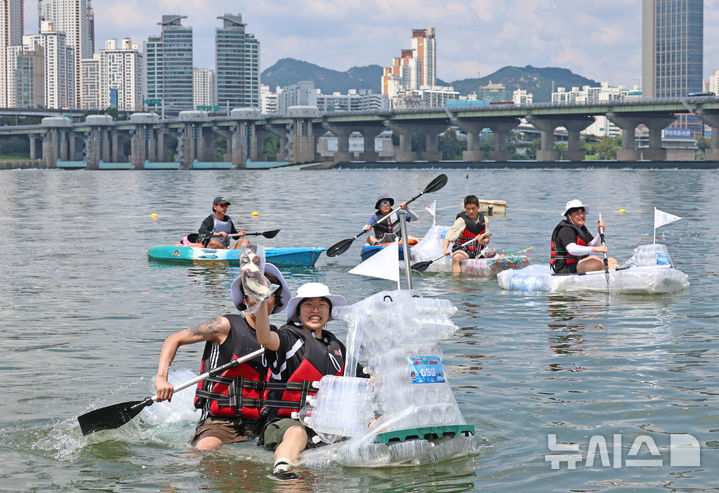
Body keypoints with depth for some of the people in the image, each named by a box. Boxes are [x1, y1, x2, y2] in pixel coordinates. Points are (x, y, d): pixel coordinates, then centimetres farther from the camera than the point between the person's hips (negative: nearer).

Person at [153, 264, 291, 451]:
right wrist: (161, 378, -14)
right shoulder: (226, 326, -2)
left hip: (257, 426, 5)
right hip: (218, 423, -5)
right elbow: (174, 340, 0)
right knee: (204, 450, -32)